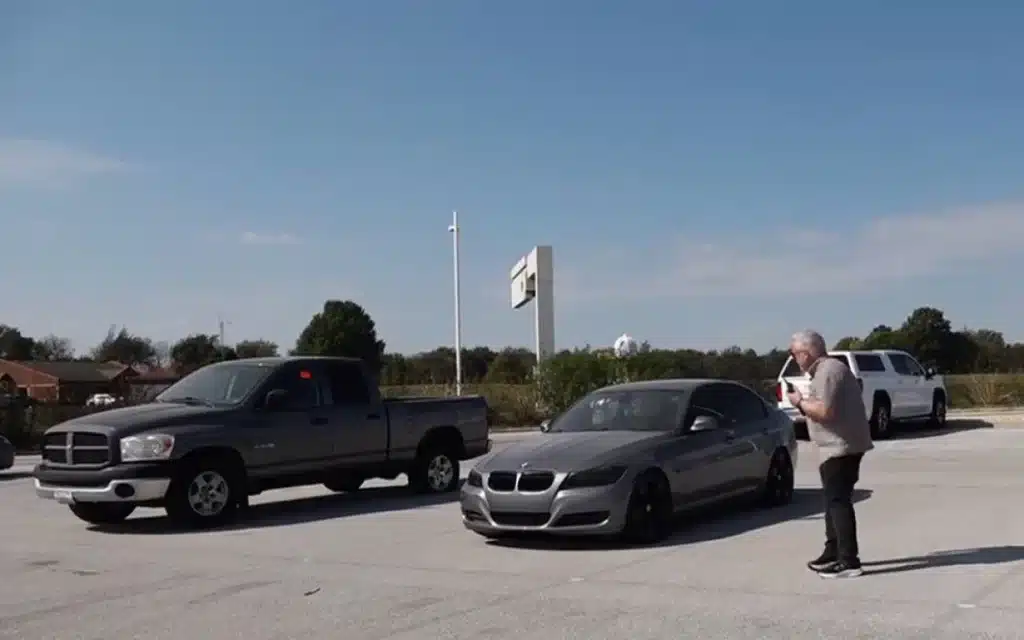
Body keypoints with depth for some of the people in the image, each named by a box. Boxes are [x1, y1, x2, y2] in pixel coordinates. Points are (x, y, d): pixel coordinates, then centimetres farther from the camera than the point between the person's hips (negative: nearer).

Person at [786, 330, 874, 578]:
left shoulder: (828, 371, -16)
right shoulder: (826, 368, 17)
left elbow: (825, 411, -26)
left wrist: (800, 402, -12)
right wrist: (804, 401, 7)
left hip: (840, 446, -11)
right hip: (840, 446, 11)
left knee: (838, 501, -10)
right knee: (834, 500, 17)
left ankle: (849, 561, -11)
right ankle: (833, 552, 26)